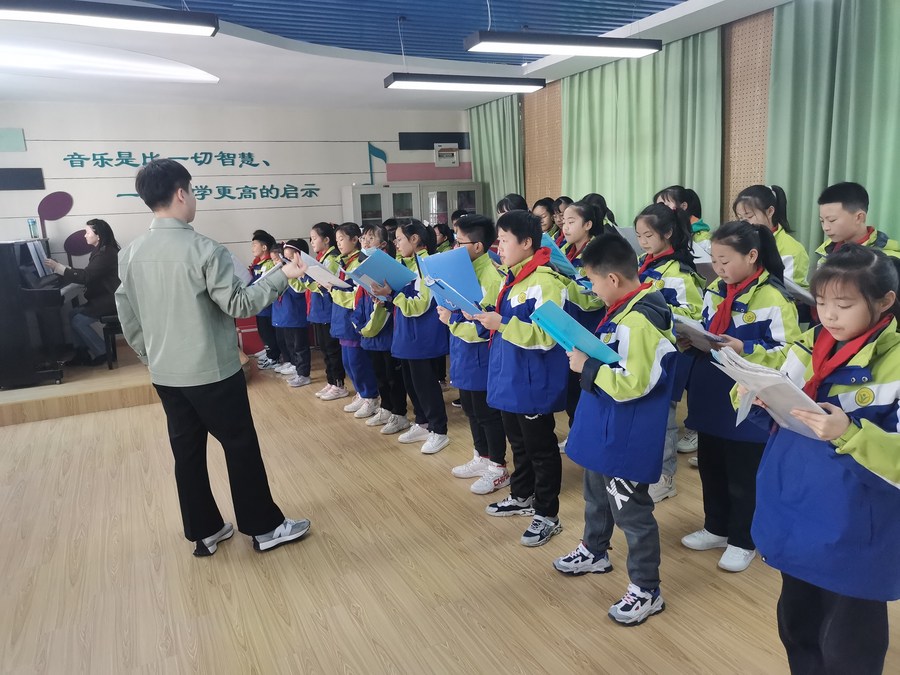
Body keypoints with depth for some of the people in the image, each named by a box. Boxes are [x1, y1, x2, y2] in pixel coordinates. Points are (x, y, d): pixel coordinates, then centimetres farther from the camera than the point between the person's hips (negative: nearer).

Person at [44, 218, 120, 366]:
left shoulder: (106, 253, -19)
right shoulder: (101, 251, 14)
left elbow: (85, 276, -24)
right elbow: (88, 275, 18)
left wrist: (58, 267, -19)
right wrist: (64, 269, 13)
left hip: (110, 300, -10)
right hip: (104, 298, 10)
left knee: (78, 320, -14)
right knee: (75, 314, 7)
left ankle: (103, 352, -2)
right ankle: (83, 352, 11)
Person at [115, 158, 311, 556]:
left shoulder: (130, 254, 3)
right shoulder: (204, 250, -18)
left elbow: (127, 317, 10)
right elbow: (239, 305, -16)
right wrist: (283, 276, -9)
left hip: (165, 374, 7)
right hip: (212, 372, -6)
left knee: (187, 452, 14)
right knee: (240, 446, 6)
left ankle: (204, 532, 26)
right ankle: (264, 528, 17)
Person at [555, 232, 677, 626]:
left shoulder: (638, 320, -25)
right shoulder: (628, 309, 7)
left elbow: (631, 384, -29)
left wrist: (586, 367, -20)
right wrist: (588, 356, 4)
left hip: (626, 437, -11)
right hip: (605, 428, 11)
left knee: (631, 510, 3)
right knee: (597, 495, 27)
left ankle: (646, 590, 20)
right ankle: (595, 552, 48)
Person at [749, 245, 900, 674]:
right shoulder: (810, 345, 2)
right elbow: (778, 414, 10)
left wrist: (848, 433, -34)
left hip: (852, 532, -5)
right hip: (794, 514, 6)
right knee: (795, 626, 22)